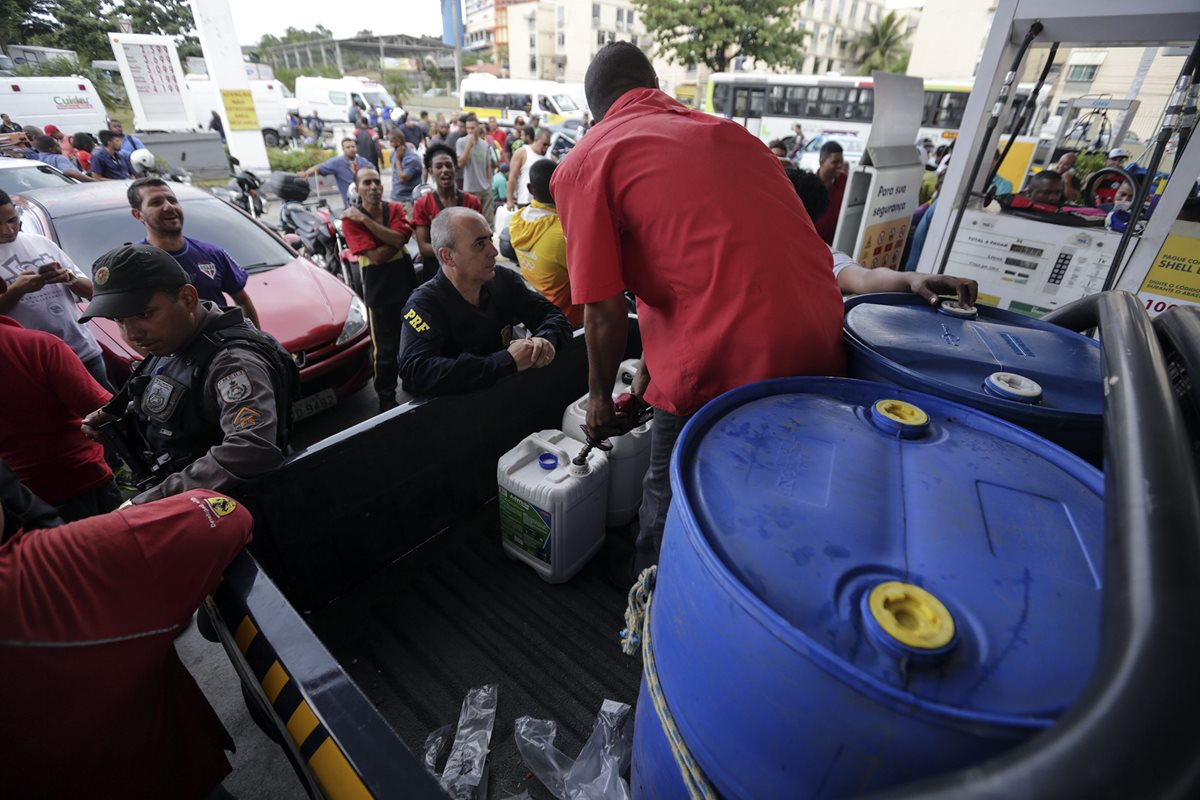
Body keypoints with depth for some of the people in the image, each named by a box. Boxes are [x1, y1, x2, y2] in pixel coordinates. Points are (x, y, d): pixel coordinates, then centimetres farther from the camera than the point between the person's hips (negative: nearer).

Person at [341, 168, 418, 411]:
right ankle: (386, 398, 18)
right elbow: (377, 256, -18)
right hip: (378, 289, -3)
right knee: (385, 349, 3)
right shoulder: (351, 219, -7)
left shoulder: (395, 209, 3)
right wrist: (394, 240, -8)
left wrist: (365, 219, -17)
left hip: (407, 282, 4)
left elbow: (399, 238, -17)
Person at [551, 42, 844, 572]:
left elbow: (604, 311, -6)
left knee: (670, 509, 18)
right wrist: (652, 369, 29)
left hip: (721, 368, -7)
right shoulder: (722, 129, 19)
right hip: (820, 343, 7)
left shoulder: (585, 162, 1)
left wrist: (600, 396, 13)